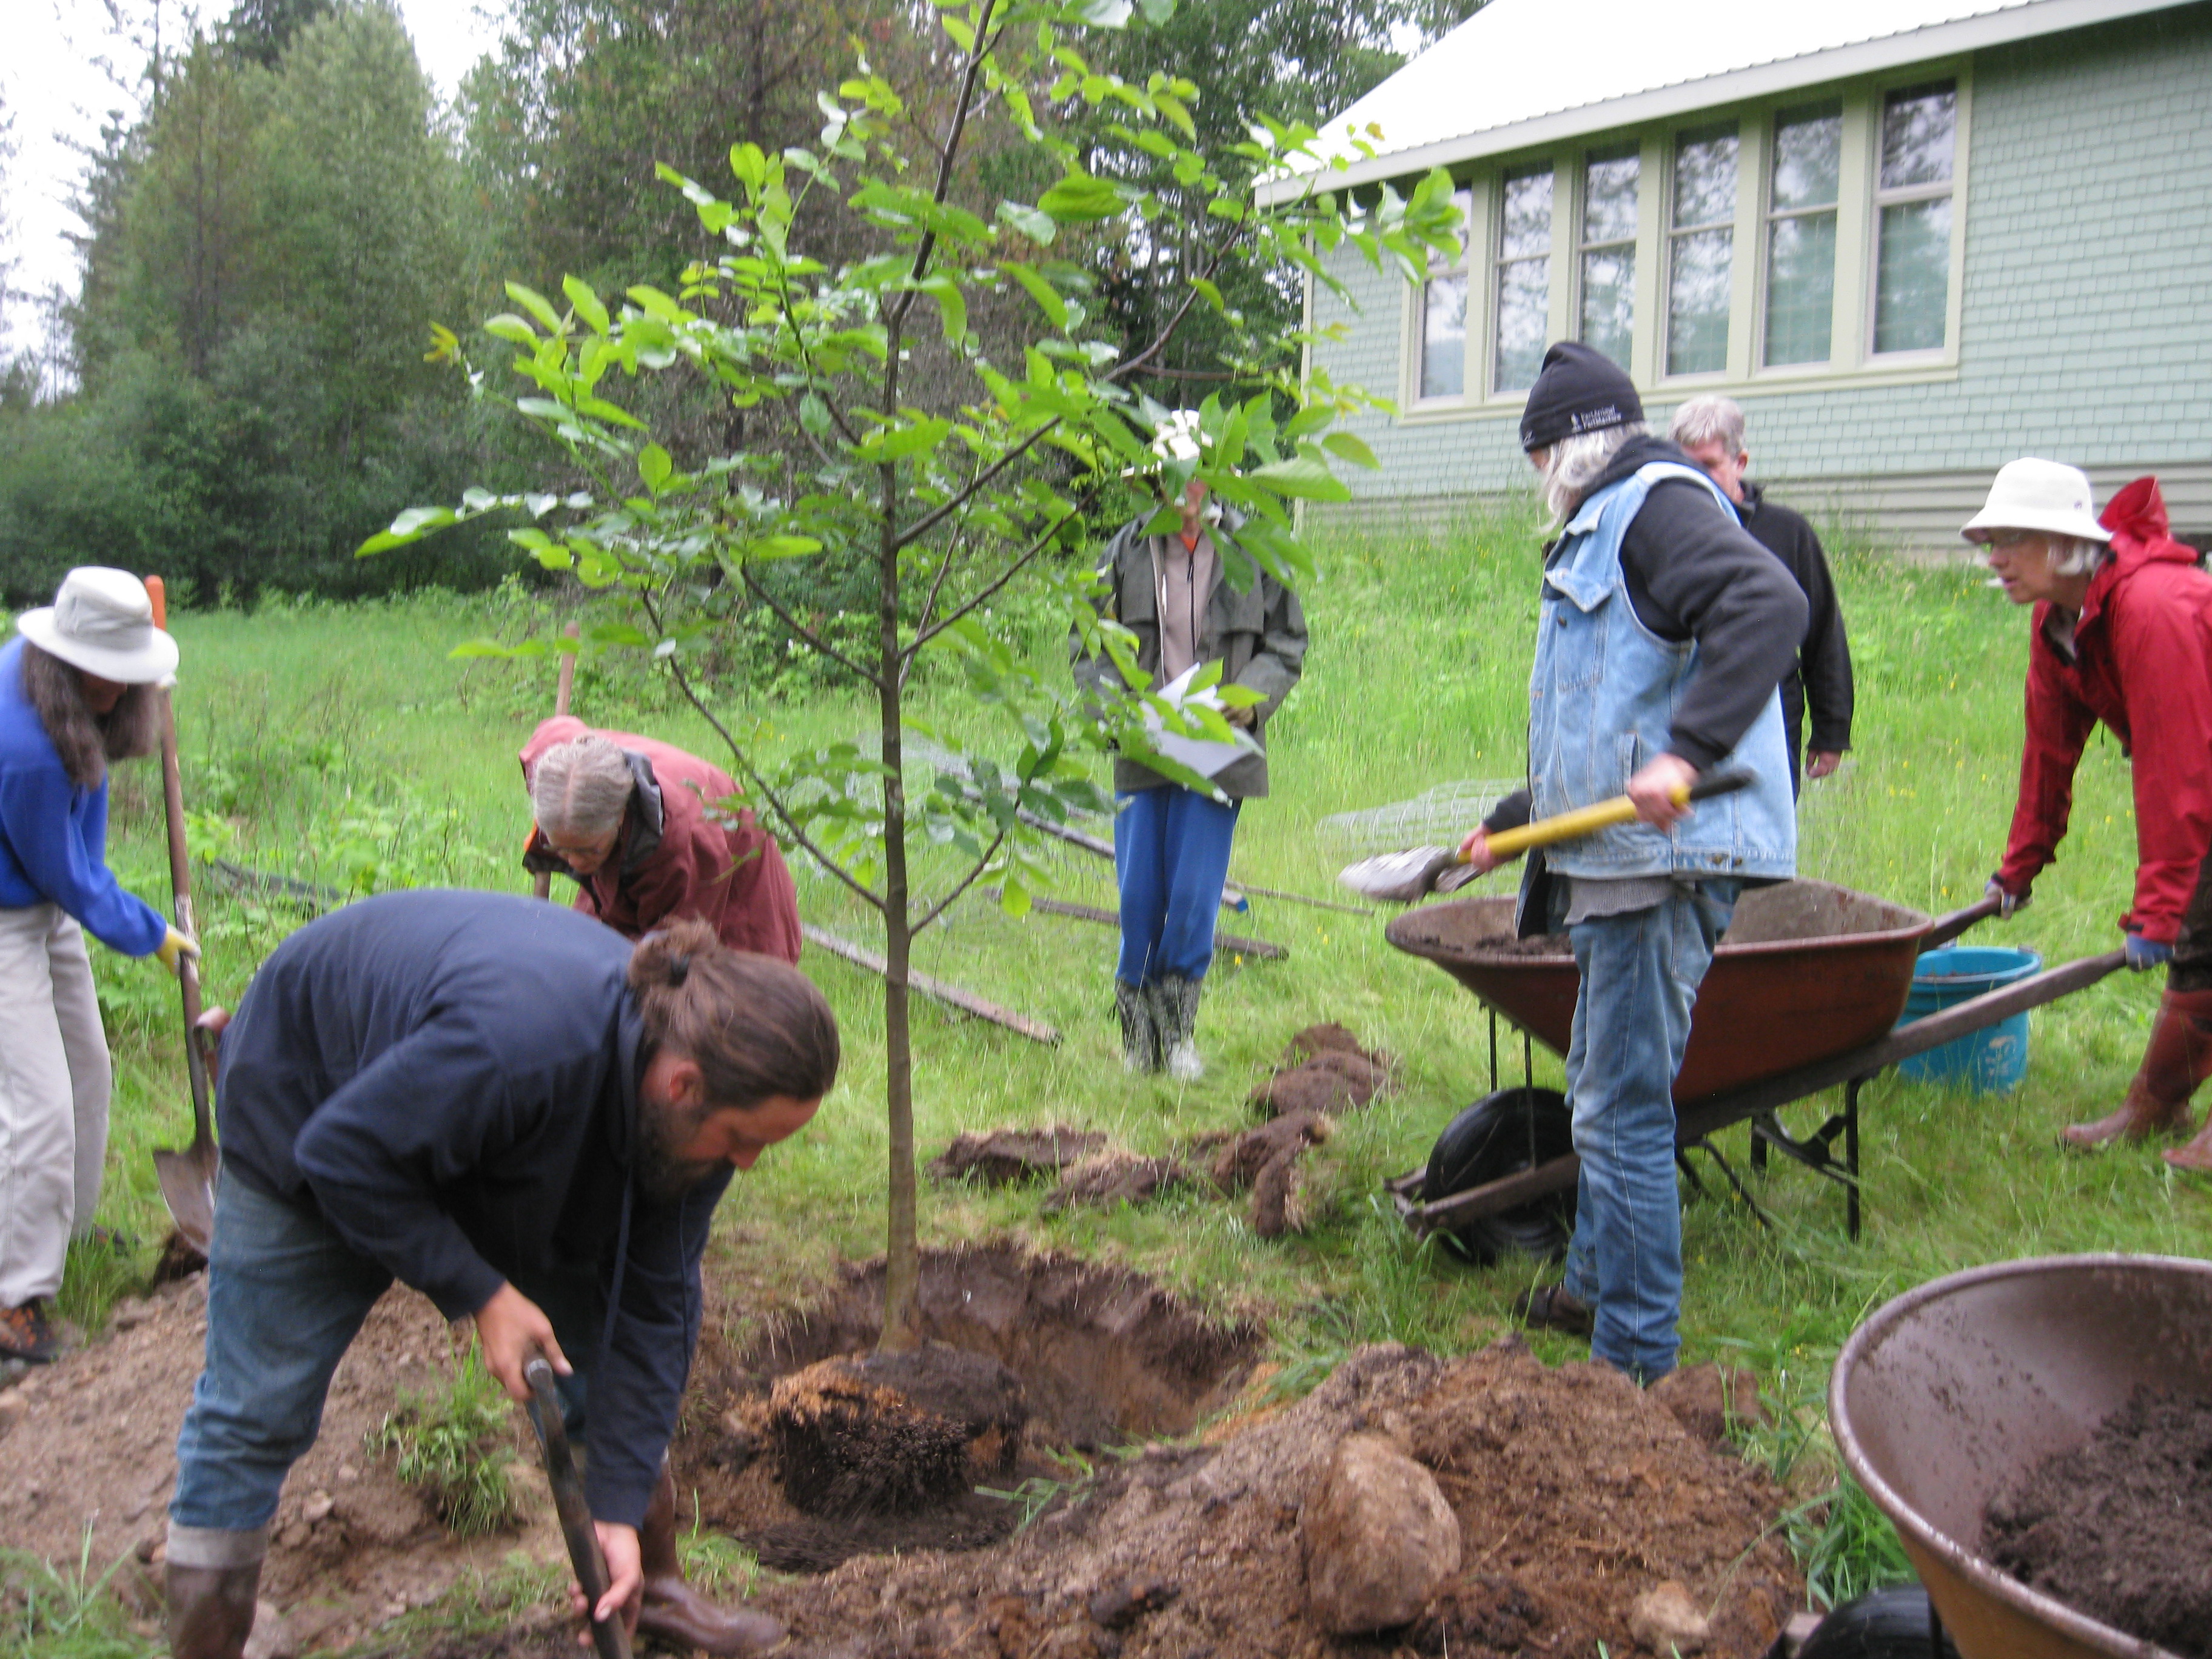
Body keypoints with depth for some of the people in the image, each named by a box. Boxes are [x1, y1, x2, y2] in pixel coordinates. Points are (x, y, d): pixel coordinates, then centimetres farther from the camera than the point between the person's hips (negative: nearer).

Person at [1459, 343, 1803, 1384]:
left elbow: (1769, 605, -27)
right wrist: (1512, 825, 36)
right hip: (1615, 864, 11)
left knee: (1624, 1112, -7)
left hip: (1663, 862, -11)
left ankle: (1635, 1361, 2)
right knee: (1603, 1093, 22)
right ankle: (1595, 1288, 38)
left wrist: (1688, 752, -35)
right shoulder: (1602, 532, 24)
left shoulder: (1655, 503, -8)